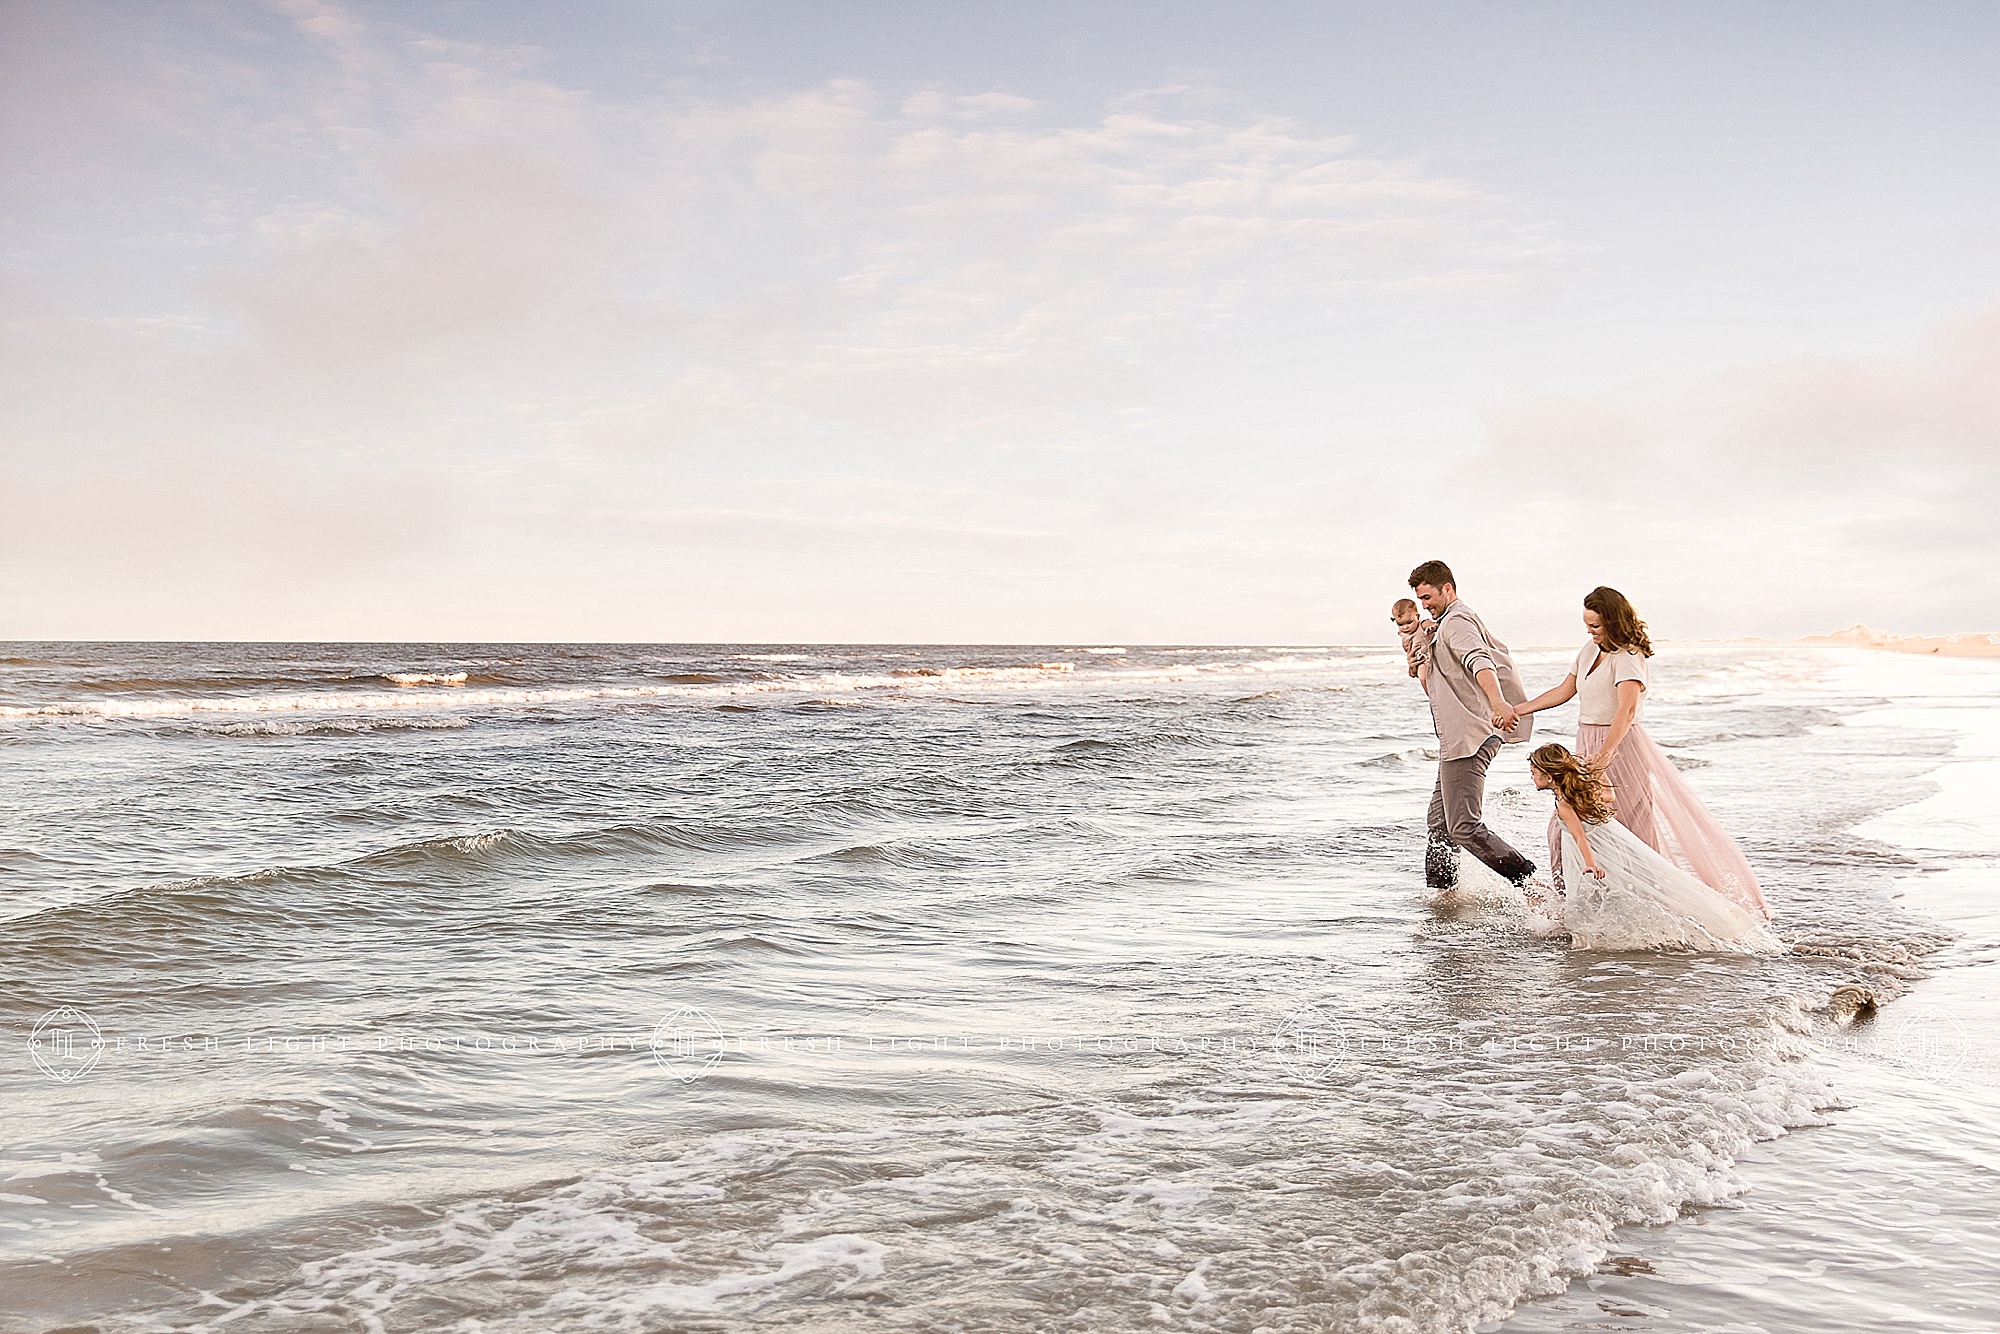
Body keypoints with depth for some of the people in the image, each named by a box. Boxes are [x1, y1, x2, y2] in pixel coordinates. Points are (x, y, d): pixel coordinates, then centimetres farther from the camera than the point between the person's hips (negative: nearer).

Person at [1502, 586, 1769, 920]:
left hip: (1619, 748, -8)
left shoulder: (1629, 658, -15)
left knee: (1630, 834, -5)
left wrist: (1605, 754, -42)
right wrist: (1518, 710, 23)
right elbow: (1564, 692, 23)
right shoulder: (1590, 651, 11)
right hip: (1588, 749, 8)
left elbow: (1626, 710, -29)